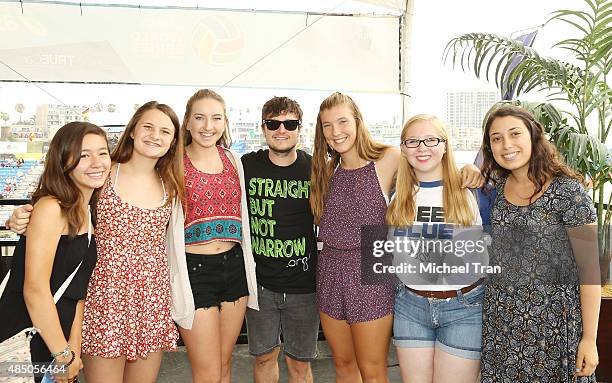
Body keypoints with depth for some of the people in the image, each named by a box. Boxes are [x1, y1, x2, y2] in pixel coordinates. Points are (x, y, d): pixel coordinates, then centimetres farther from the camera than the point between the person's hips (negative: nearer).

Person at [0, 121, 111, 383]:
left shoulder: (89, 213, 7)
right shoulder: (51, 207, -17)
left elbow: (76, 290, 8)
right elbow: (35, 289, -21)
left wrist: (74, 349, 0)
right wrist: (64, 355, -14)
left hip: (56, 339, 7)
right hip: (24, 343, -7)